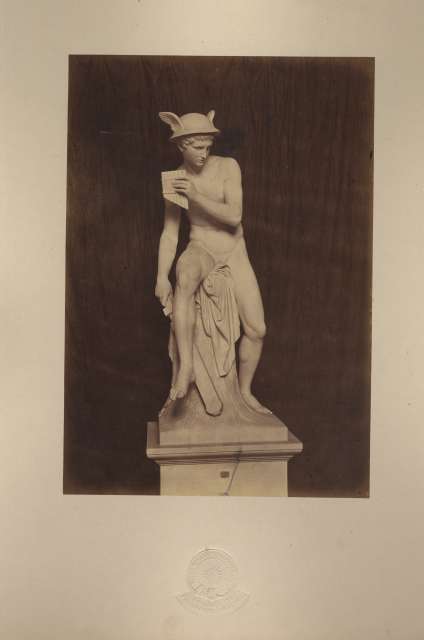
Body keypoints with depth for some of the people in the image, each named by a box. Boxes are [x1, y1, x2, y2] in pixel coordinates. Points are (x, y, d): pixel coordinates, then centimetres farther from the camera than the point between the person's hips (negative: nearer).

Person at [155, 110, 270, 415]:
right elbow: (170, 233, -3)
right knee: (185, 279, -41)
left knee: (257, 329, -6)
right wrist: (162, 276, -12)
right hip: (200, 249, -1)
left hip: (235, 251, 1)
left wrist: (197, 197, -27)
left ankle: (245, 392, 17)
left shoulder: (228, 166, -7)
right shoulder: (175, 180, -3)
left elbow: (234, 216, -16)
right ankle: (186, 367, -36)